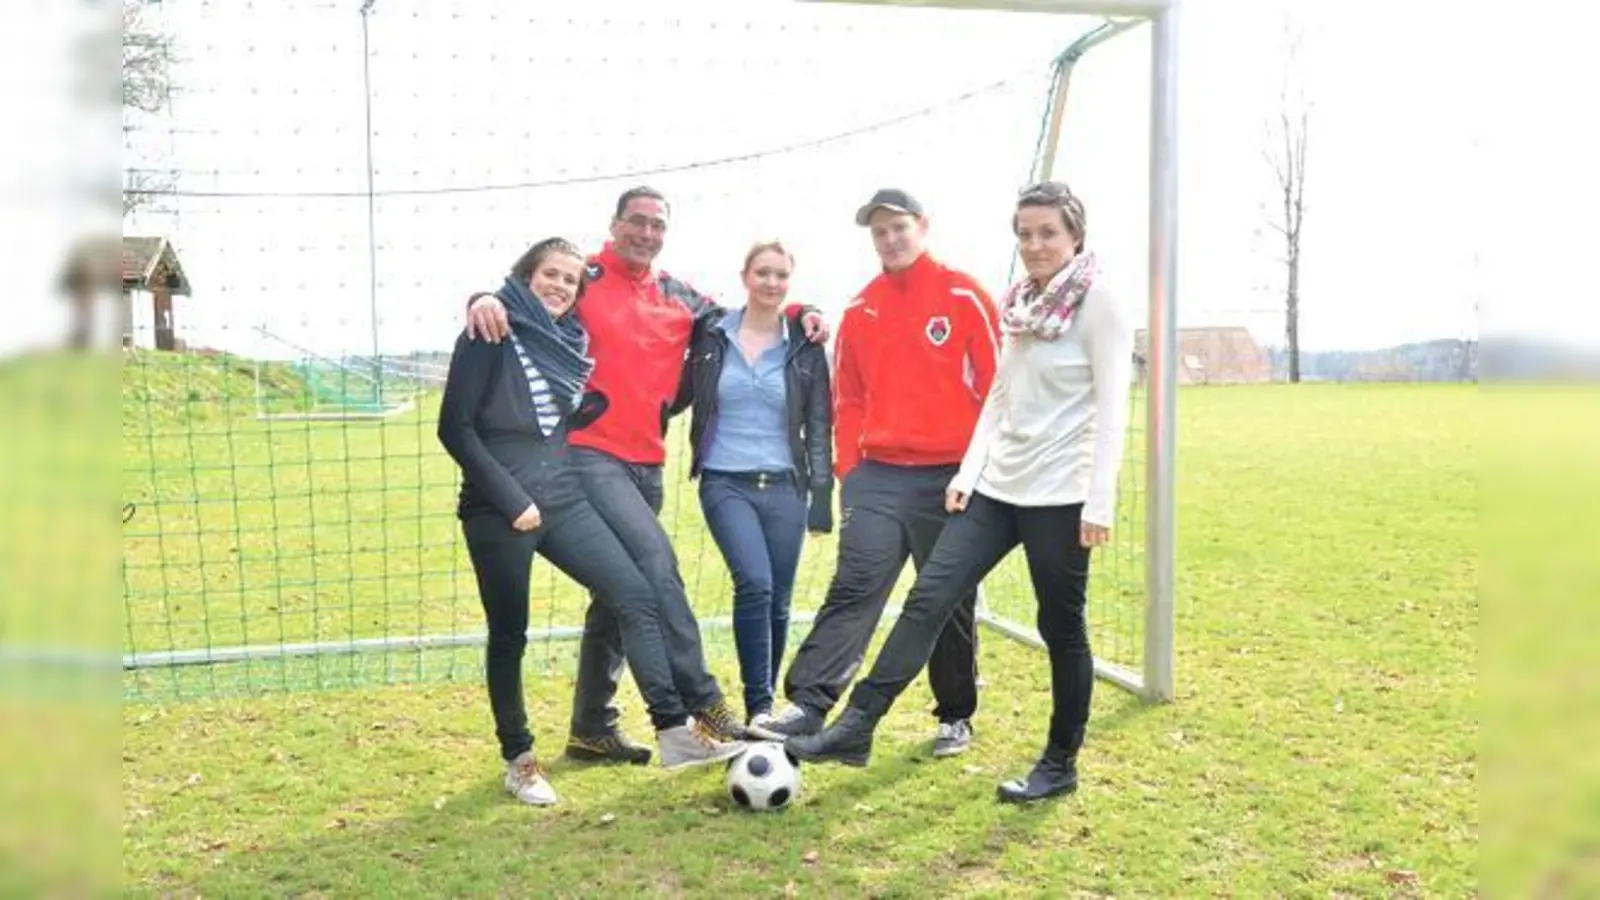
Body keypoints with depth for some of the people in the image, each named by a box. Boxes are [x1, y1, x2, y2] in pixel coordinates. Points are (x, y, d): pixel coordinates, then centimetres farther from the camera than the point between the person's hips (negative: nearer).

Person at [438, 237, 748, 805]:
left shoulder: (571, 339, 10)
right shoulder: (494, 335, -7)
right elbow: (455, 428, -11)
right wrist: (511, 499, -15)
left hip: (561, 498, 6)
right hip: (498, 509, -5)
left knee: (635, 594, -6)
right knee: (509, 634, 5)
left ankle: (674, 730, -3)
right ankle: (518, 760, 21)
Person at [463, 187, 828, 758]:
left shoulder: (679, 298, 14)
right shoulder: (580, 279, 0)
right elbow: (520, 293, -7)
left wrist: (798, 314, 12)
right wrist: (485, 299, -29)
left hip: (647, 465, 7)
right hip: (589, 455, -6)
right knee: (655, 560, -22)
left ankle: (592, 730, 24)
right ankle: (702, 702, -15)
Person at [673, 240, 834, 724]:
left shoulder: (805, 346, 5)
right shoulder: (711, 336, 4)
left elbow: (819, 426, 5)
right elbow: (679, 397, 12)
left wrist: (822, 498, 1)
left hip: (784, 486, 2)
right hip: (725, 483, -1)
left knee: (777, 602, 6)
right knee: (755, 583, -20)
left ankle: (763, 705, 24)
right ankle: (758, 707, -10)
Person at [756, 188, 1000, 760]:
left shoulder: (963, 296, -2)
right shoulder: (859, 312, 10)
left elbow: (995, 384, -3)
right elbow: (848, 398, 13)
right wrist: (849, 470, 5)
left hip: (951, 476, -2)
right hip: (878, 476, 2)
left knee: (951, 602, 9)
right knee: (854, 586, -9)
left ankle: (956, 717, 25)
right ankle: (807, 705, -13)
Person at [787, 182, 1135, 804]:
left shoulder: (1098, 303, -7)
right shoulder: (1020, 304, 13)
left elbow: (1111, 407, -11)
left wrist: (1100, 501, -17)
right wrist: (969, 472, 8)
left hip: (1059, 495, -6)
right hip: (998, 486, 7)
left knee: (1061, 628, 5)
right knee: (929, 597, -1)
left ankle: (1060, 765, 21)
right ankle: (857, 727, 1)